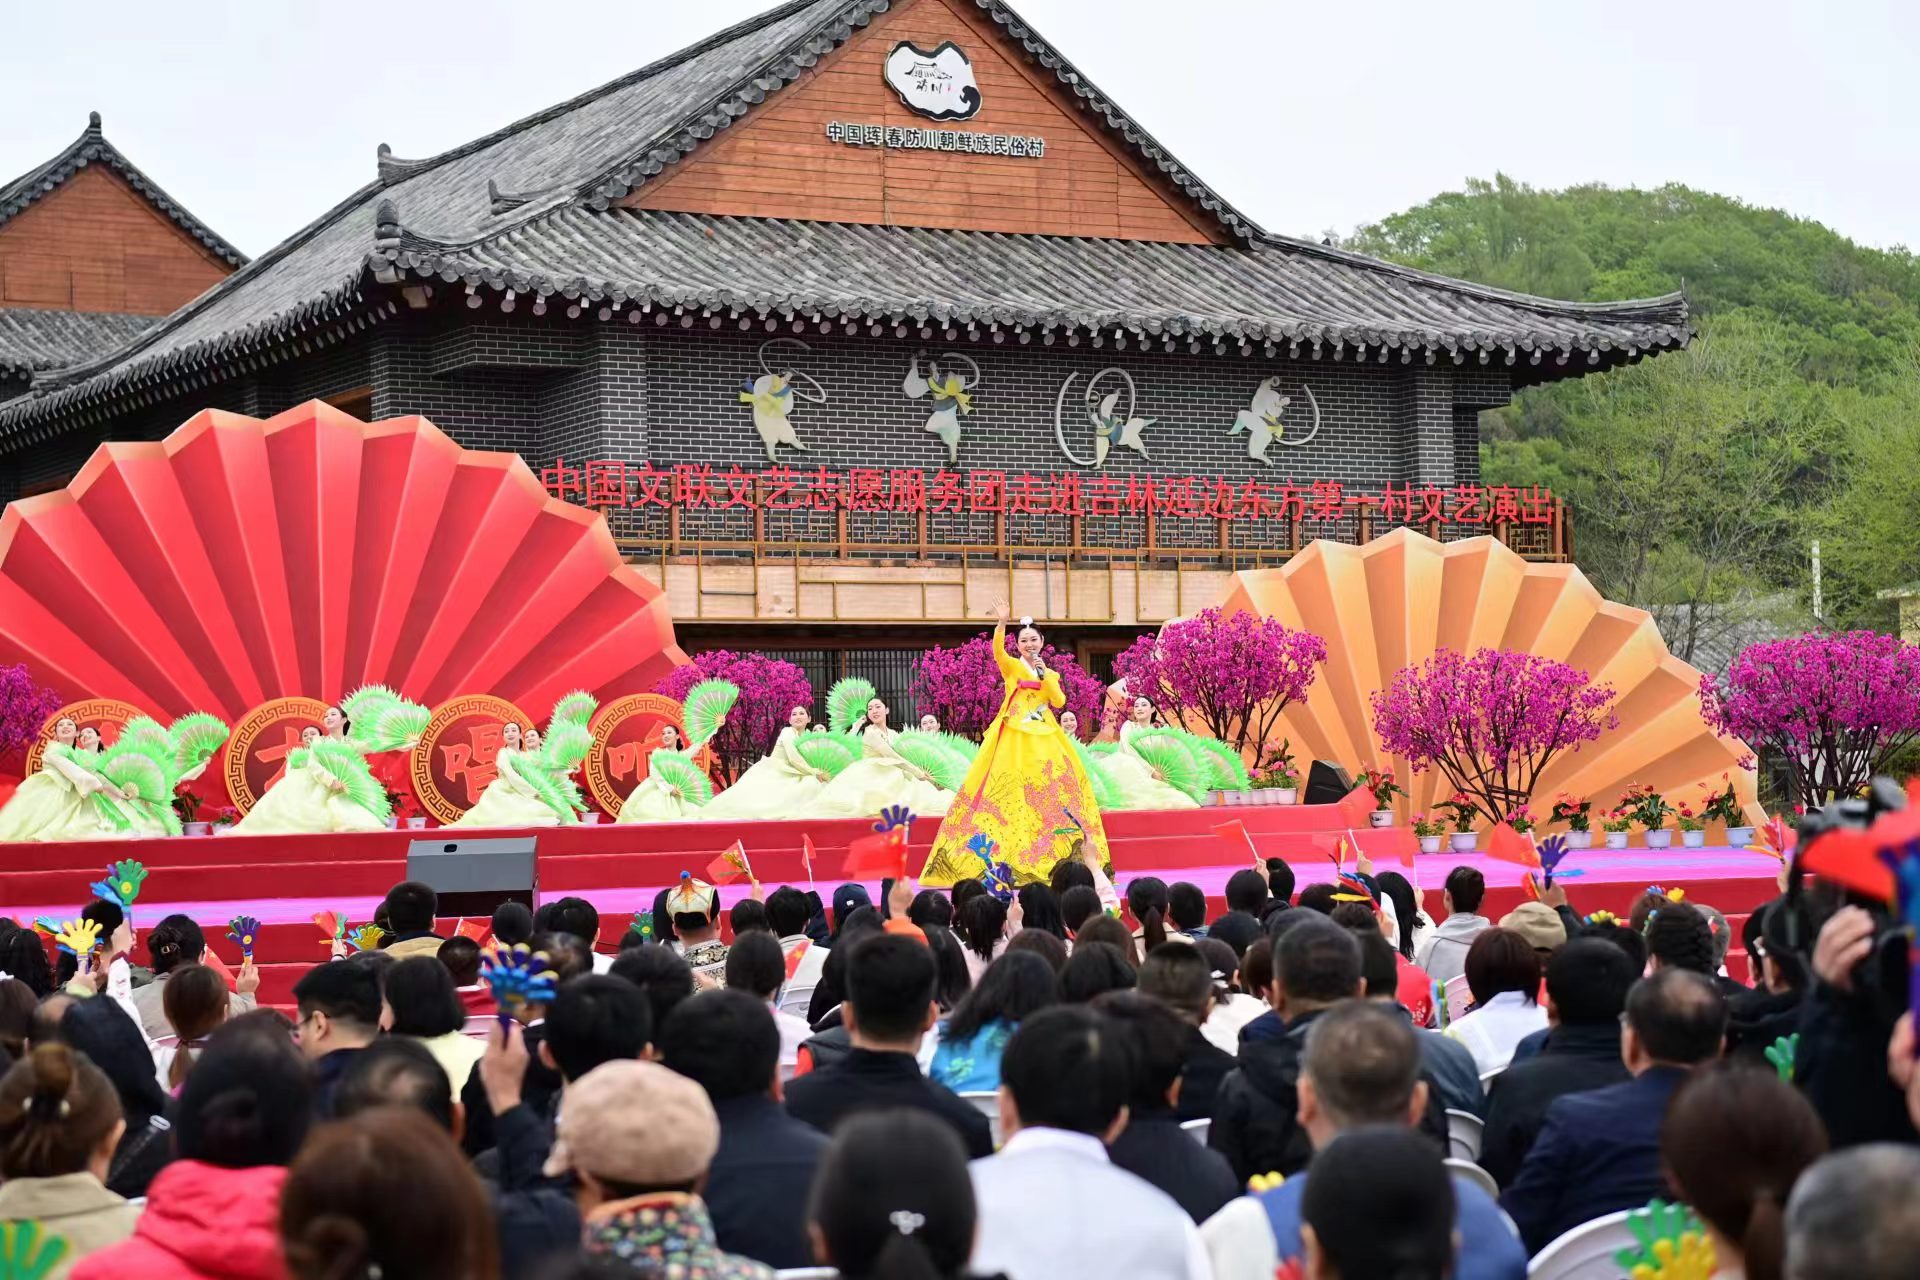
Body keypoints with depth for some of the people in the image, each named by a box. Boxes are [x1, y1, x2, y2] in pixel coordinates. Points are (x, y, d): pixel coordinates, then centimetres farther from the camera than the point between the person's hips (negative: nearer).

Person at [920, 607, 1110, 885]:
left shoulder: (1051, 673, 17)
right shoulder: (1011, 666, 4)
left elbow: (1059, 701, 2)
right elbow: (998, 650, -18)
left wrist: (1045, 674, -6)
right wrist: (1001, 624, -34)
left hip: (1045, 737, 4)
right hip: (1015, 735, -4)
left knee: (1053, 785, 2)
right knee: (1012, 788, -7)